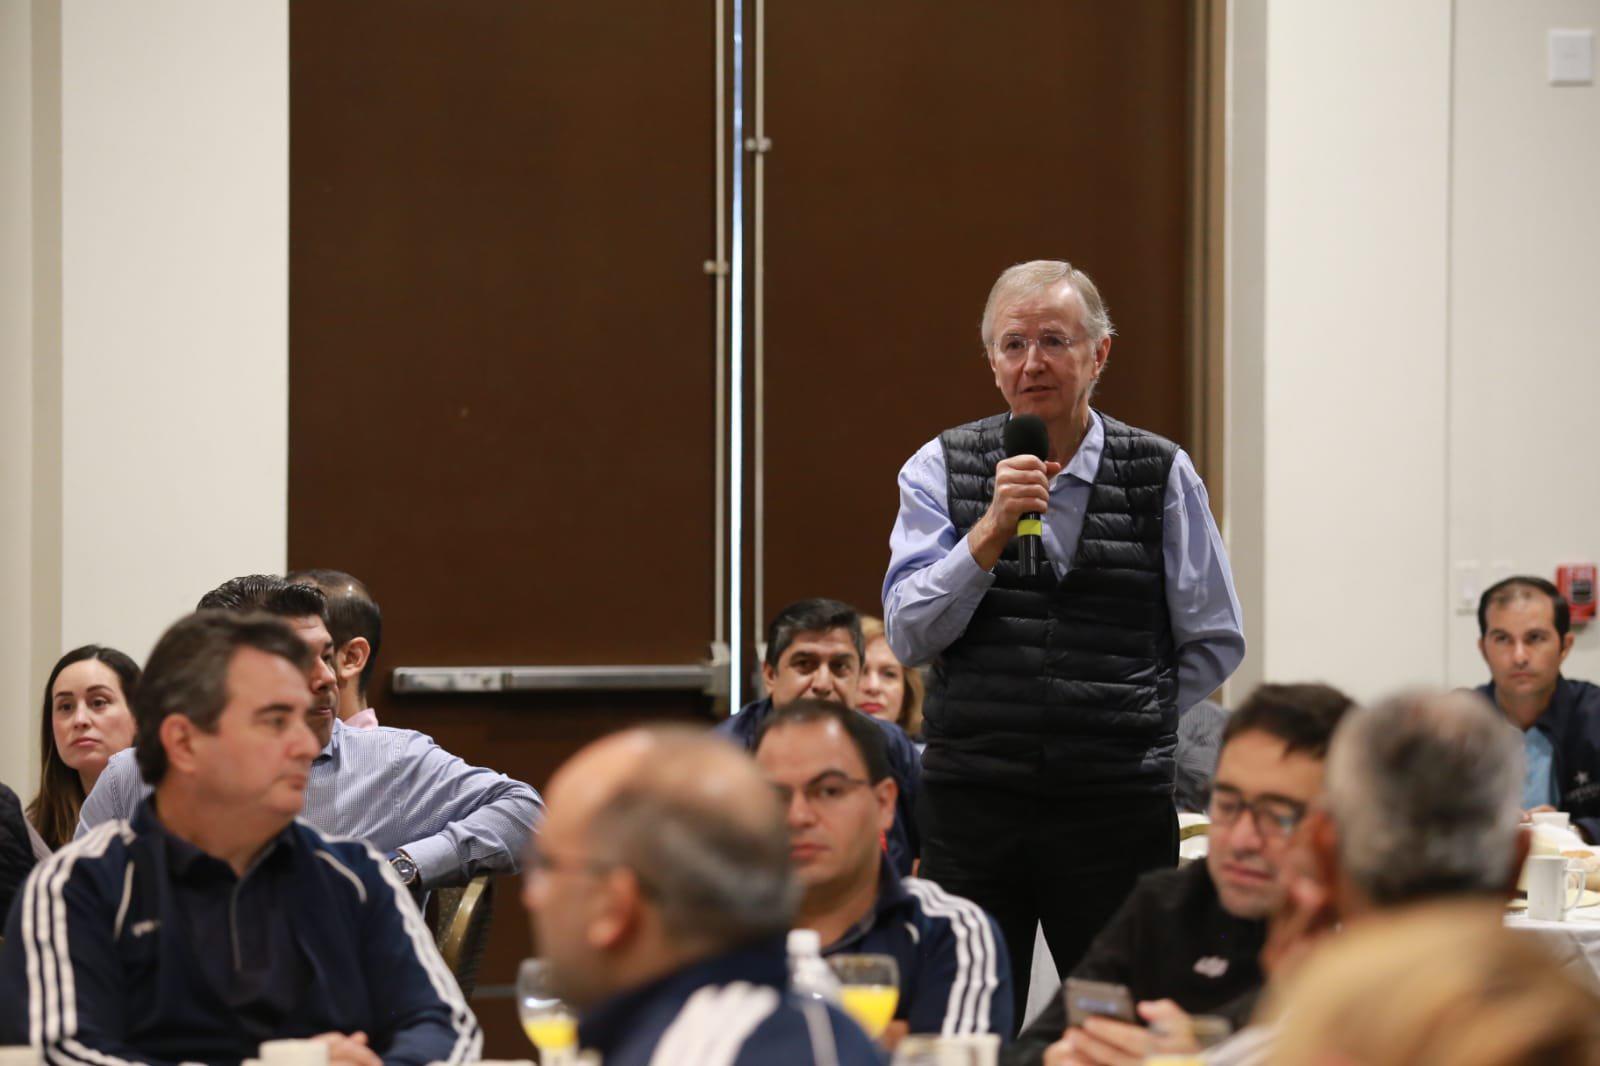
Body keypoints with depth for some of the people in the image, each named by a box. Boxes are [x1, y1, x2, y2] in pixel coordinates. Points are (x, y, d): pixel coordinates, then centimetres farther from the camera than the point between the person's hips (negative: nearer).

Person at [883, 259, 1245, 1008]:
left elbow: (1214, 643, 9)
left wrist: (1130, 725, 4)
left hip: (1118, 804, 0)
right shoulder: (941, 469, 4)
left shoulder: (1162, 475, 3)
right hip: (972, 797, 0)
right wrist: (992, 529, -16)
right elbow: (910, 637, -6)